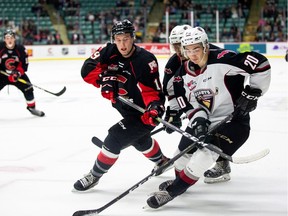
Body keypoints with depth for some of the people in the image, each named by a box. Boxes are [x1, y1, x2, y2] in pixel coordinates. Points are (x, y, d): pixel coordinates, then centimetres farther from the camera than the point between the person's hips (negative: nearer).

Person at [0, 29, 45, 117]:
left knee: (28, 89, -3)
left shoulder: (20, 49, -12)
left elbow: (24, 64, -9)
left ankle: (32, 108, 17)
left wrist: (18, 72, -23)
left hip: (17, 73, 1)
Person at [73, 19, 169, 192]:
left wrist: (154, 106, -49)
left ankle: (94, 176, 6)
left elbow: (152, 90, -30)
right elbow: (87, 71, -13)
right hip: (127, 110, 8)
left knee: (114, 139, -15)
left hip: (143, 113, -8)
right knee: (140, 139, 30)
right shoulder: (110, 52, -11)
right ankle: (162, 161, 59)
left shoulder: (145, 60, -28)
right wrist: (103, 77, -29)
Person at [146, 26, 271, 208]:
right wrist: (198, 118, -16)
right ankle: (180, 179, 47)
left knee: (207, 151, -24)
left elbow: (261, 64, -23)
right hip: (205, 120, 7)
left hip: (233, 119, -7)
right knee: (184, 151, 13)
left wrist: (251, 94, -20)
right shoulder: (184, 73, -2)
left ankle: (173, 190, -10)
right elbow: (188, 103, 2)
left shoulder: (223, 60, -23)